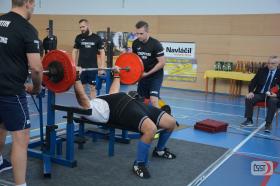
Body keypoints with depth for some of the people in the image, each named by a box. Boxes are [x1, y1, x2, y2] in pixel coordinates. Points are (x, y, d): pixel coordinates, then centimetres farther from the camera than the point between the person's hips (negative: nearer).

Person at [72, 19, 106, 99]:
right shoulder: (79, 38, 3)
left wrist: (102, 67, -7)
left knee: (93, 87, 3)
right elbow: (75, 51, 7)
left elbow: (102, 52, 0)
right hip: (81, 67, 1)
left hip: (93, 67, -1)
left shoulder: (97, 38, -1)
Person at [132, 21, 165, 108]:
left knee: (153, 100, -18)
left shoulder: (155, 44, -19)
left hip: (155, 75, -6)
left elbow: (162, 62, -17)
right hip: (142, 75, 6)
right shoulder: (135, 43, -3)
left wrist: (148, 73, -18)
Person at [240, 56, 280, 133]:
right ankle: (249, 120, -12)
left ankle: (268, 124, -28)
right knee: (248, 99, -22)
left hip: (272, 95, -3)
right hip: (260, 94, 3)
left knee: (273, 102, -35)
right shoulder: (262, 70, 7)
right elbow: (253, 82, 6)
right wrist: (251, 92, -11)